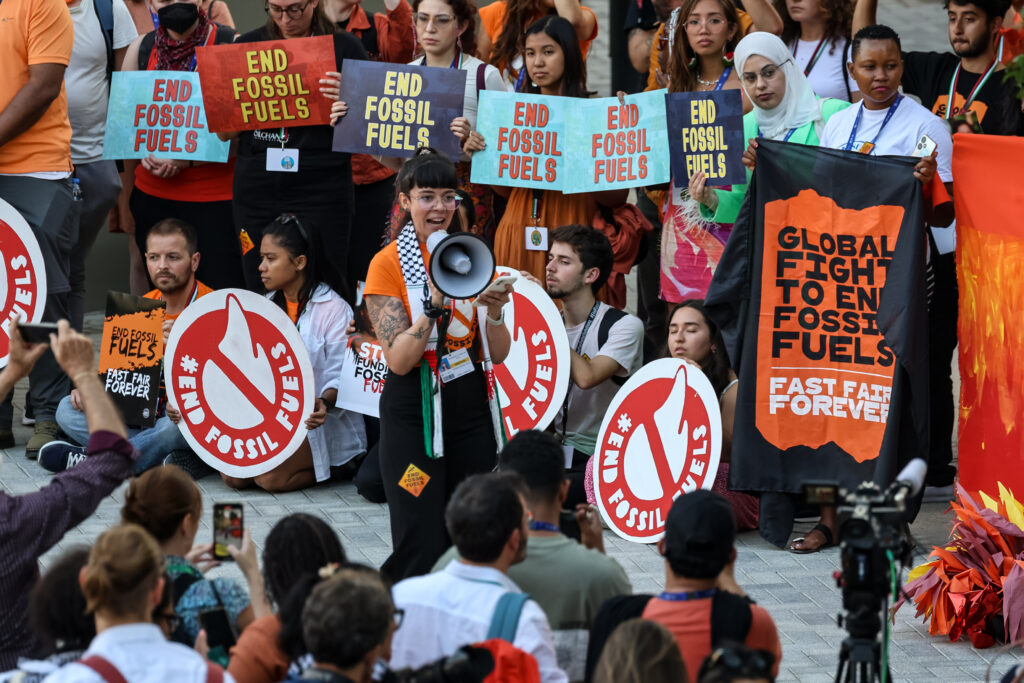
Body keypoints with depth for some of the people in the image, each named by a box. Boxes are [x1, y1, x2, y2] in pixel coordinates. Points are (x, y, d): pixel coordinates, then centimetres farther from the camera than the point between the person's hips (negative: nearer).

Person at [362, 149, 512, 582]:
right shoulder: (388, 264, -5)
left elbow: (498, 354, 7)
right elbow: (399, 360, -13)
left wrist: (494, 311, -13)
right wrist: (433, 305, -24)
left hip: (470, 409, 4)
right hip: (414, 414, -4)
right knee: (421, 546, -8)